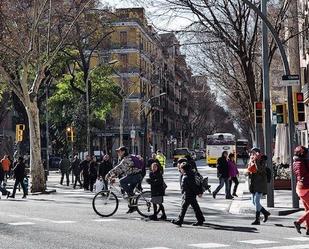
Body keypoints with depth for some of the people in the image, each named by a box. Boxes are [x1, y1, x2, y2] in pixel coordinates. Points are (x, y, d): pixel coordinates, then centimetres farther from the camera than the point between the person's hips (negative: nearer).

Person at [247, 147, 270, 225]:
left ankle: (257, 219, -7)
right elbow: (249, 170, 14)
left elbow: (260, 169, -24)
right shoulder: (251, 161, 12)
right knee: (254, 202, 9)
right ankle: (265, 213, 28)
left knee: (256, 201, -12)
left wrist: (256, 161, -23)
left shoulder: (262, 161, -8)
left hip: (260, 184, -8)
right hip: (253, 184, 8)